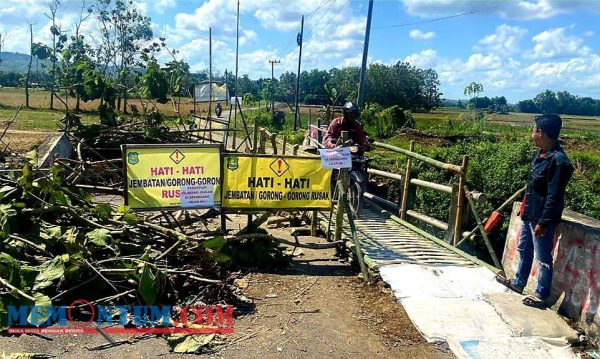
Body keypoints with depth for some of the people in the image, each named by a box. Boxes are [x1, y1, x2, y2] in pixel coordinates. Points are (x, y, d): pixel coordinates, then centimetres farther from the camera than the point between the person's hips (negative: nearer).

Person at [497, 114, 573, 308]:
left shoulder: (558, 160, -23)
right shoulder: (541, 154, 4)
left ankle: (541, 295, 19)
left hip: (541, 217, -9)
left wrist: (543, 222, -20)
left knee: (542, 257, 5)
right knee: (524, 250, 22)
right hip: (529, 214, 9)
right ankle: (518, 282, 39)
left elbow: (554, 197, -22)